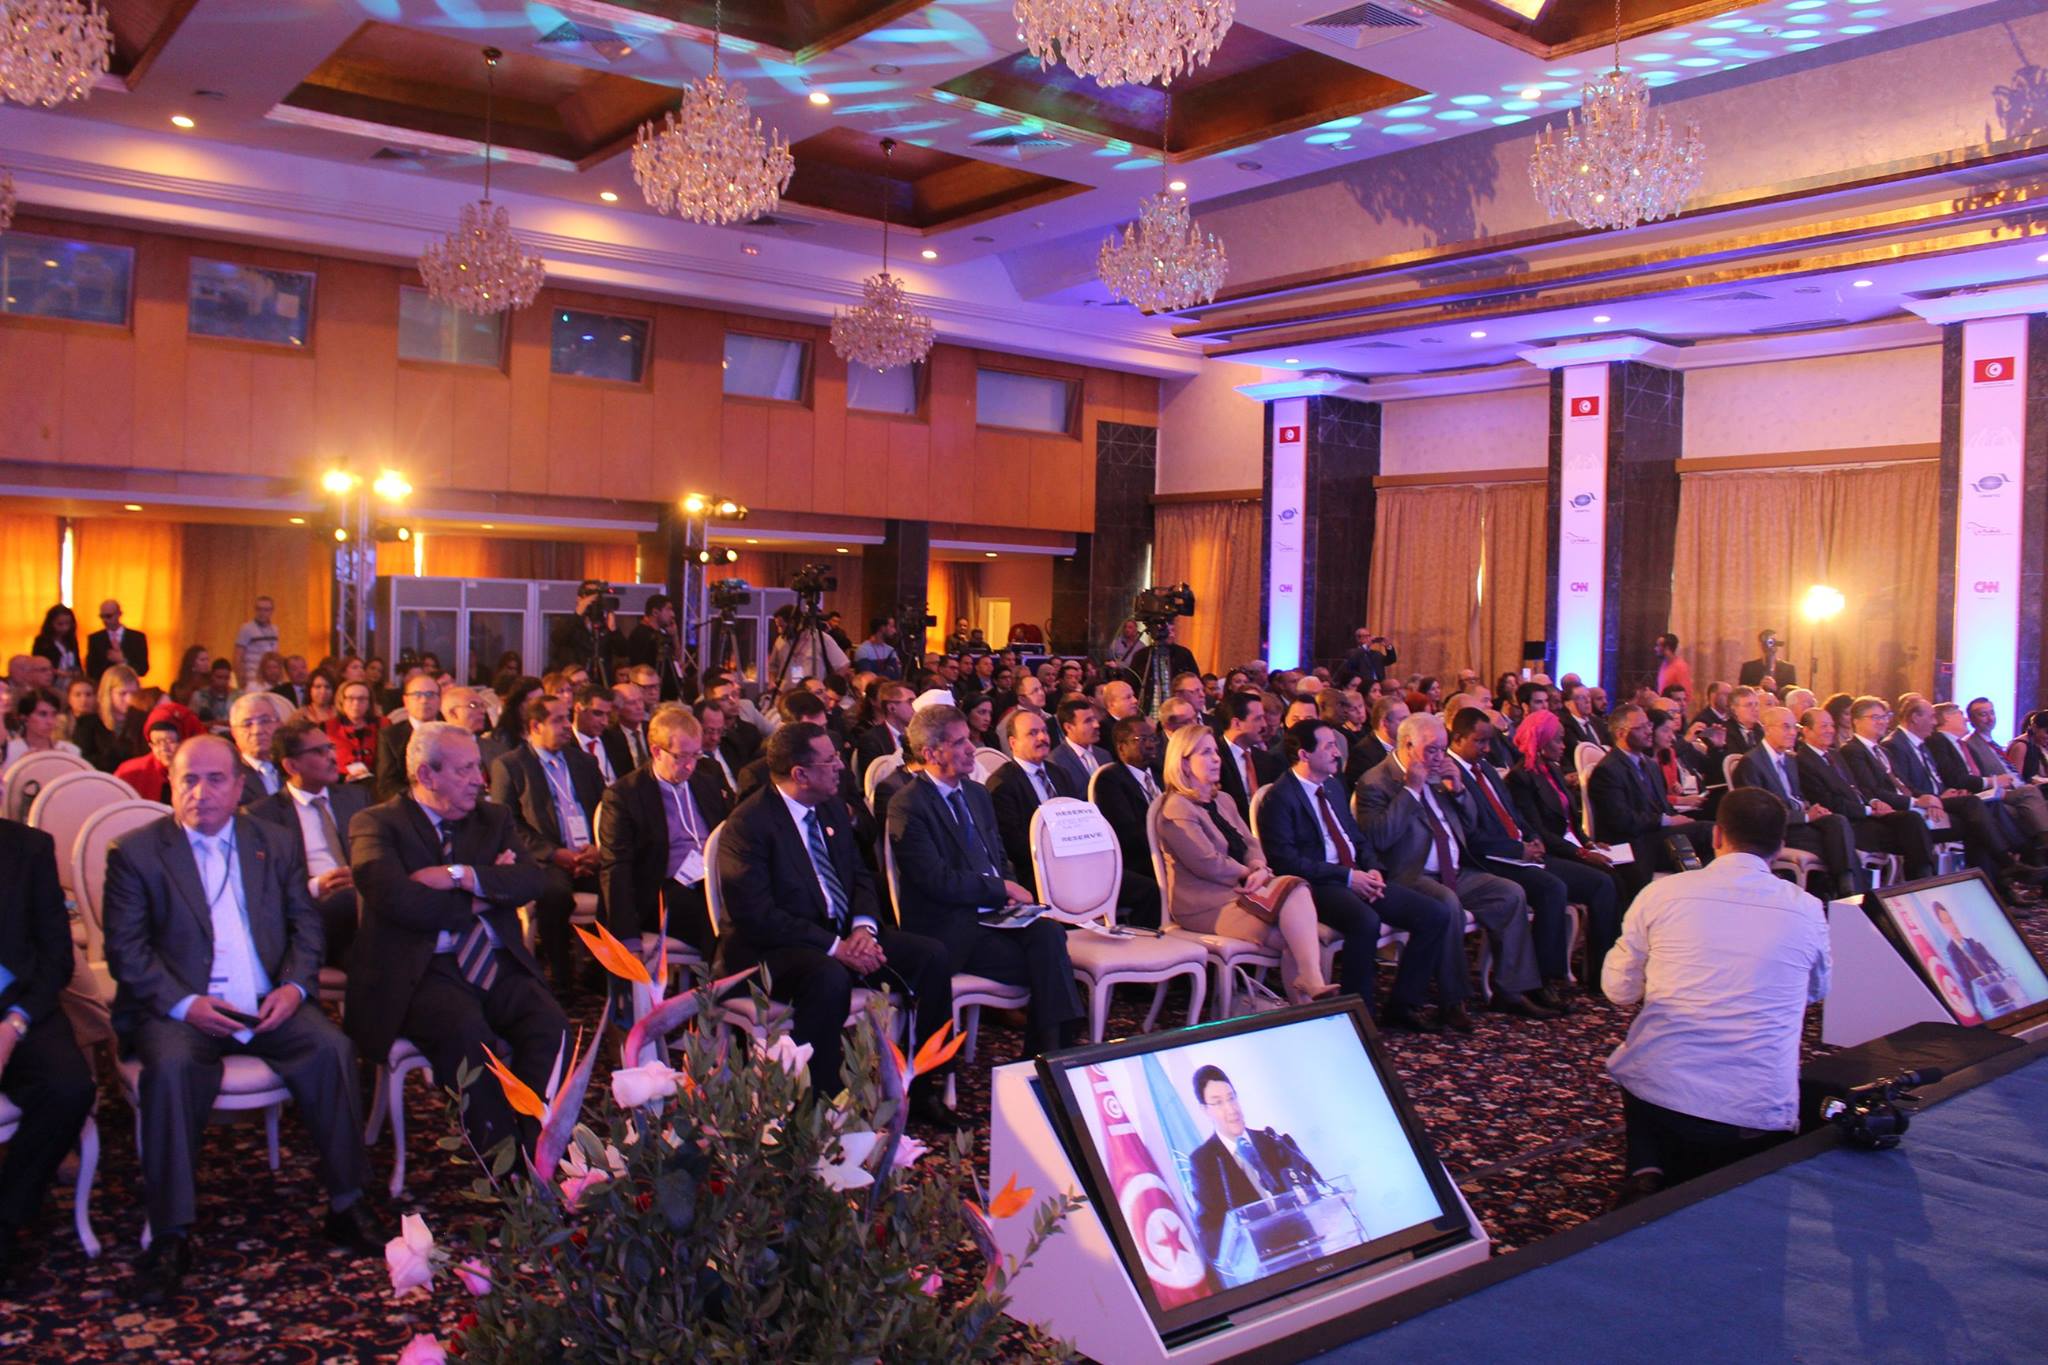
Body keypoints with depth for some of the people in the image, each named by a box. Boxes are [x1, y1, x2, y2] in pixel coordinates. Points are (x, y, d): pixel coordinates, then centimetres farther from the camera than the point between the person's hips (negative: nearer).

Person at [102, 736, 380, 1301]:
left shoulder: (274, 845, 14)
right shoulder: (135, 852, 4)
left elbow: (306, 923, 12)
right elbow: (126, 949, -3)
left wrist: (295, 985, -7)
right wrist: (185, 1004, -17)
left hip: (268, 1005, 3)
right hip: (179, 1008, -2)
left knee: (332, 1048, -23)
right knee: (172, 1067, -33)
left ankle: (345, 1206, -10)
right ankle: (171, 1237, -22)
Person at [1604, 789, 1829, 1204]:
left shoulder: (1662, 893, -3)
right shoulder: (1807, 910, 1)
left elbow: (1619, 990, 8)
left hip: (1660, 1093, -1)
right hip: (1759, 1111, 2)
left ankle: (1646, 1173, 6)